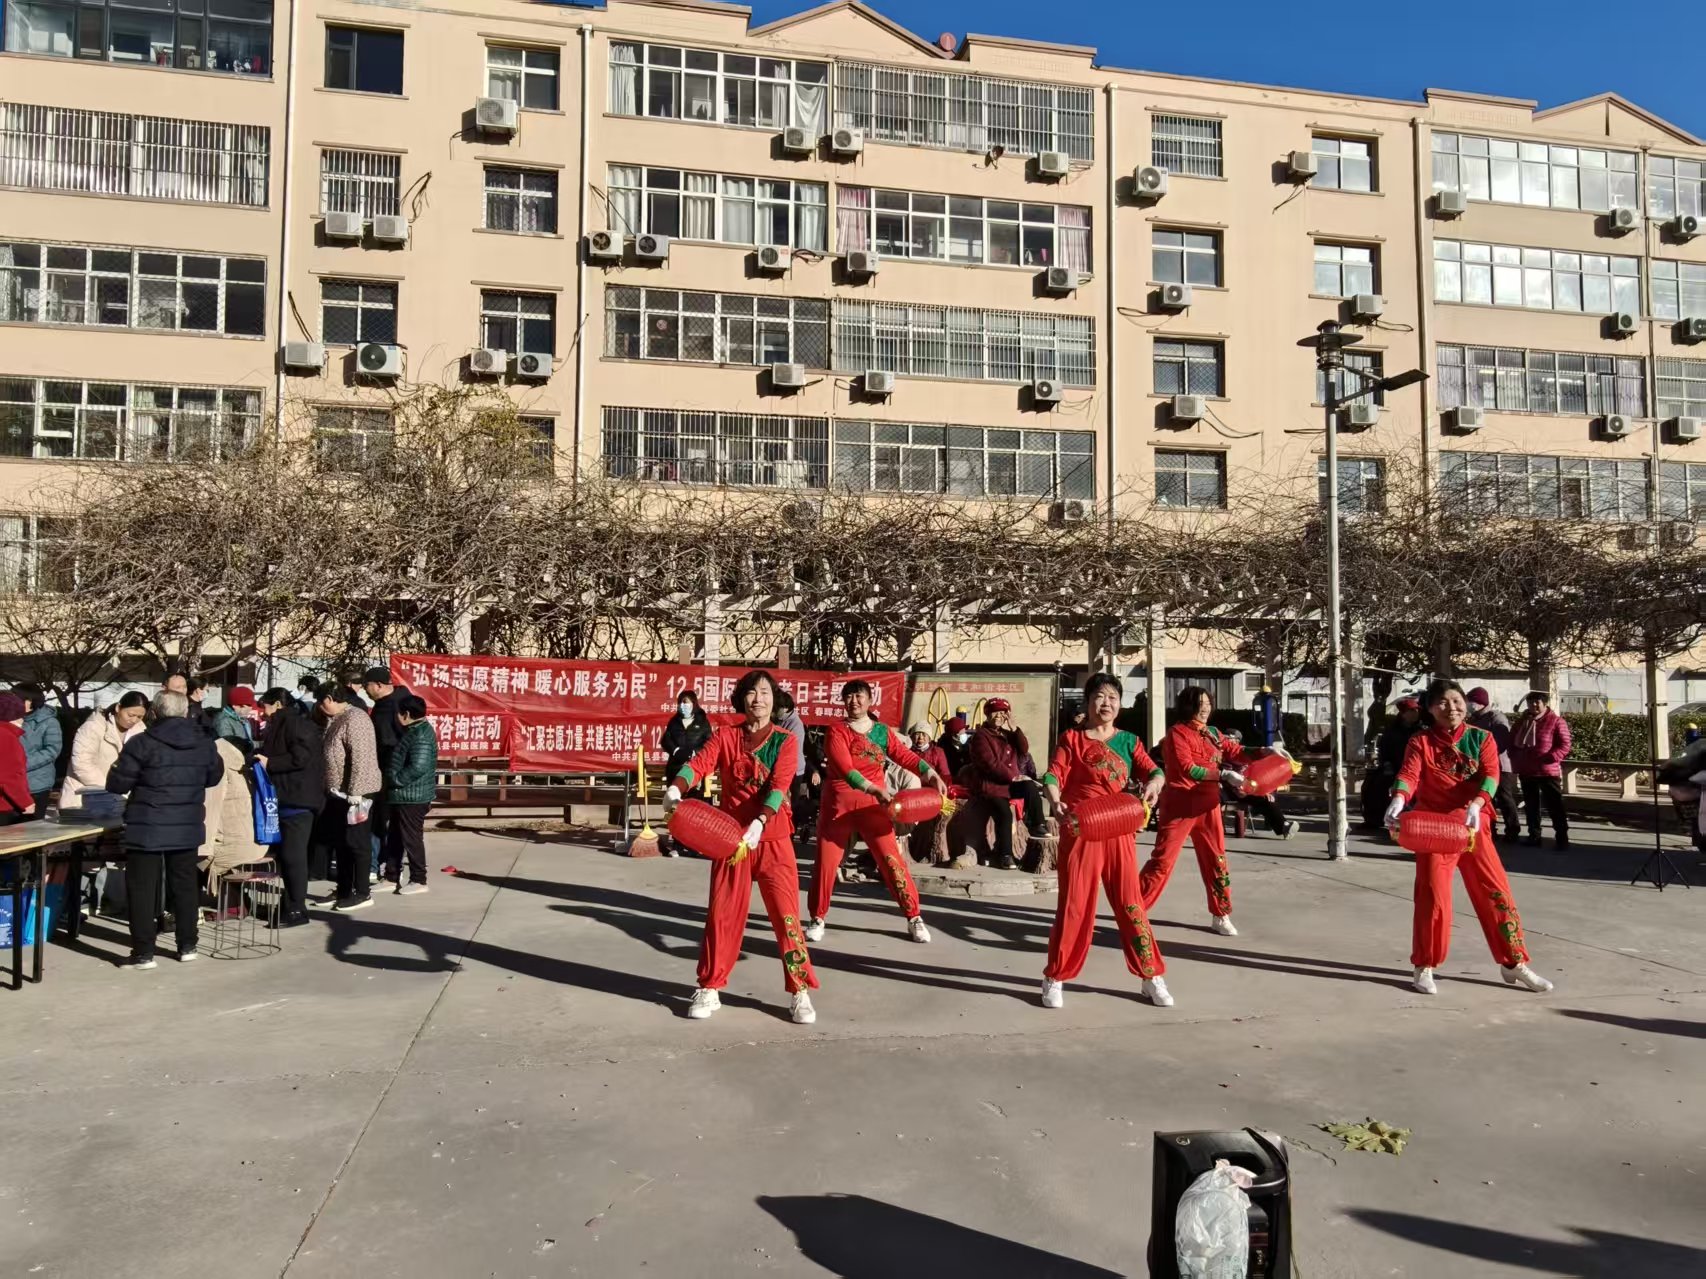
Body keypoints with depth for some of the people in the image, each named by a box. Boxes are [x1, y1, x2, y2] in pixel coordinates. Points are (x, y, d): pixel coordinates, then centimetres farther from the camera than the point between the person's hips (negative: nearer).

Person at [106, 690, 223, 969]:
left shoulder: (142, 743, -13)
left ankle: (143, 953, 4)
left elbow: (117, 784, -9)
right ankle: (187, 946, 21)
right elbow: (214, 777, 15)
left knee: (142, 889, 4)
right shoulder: (204, 743, 0)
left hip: (147, 828, -4)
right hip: (188, 827, 4)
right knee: (184, 886, 15)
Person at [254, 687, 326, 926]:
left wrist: (269, 763, -16)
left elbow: (301, 758, -22)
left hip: (297, 799, -11)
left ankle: (297, 910, -5)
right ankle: (291, 905, 19)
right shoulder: (282, 725, 21)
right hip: (286, 798, 11)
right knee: (285, 853, 12)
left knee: (293, 854, -8)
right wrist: (261, 756, 15)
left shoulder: (295, 724, -11)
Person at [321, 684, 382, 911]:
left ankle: (363, 893, 6)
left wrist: (355, 792, -24)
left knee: (357, 842, -2)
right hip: (338, 792, 9)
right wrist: (330, 789, 16)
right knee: (340, 842, 14)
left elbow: (360, 759, -22)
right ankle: (344, 891, 23)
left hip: (355, 792, -9)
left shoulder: (354, 719, -16)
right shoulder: (334, 720, 14)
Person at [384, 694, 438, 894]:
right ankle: (391, 877, 26)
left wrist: (394, 780, -18)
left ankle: (418, 880, 7)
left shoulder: (420, 735, -20)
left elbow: (418, 767, -27)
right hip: (403, 795, 11)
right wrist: (392, 781, 12)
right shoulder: (414, 731, 13)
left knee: (412, 838, -2)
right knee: (395, 836, 16)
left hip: (412, 797, -11)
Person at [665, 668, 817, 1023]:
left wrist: (758, 823, -31)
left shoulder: (784, 741, -1)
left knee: (786, 914, -3)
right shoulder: (725, 736, 3)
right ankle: (709, 989, 21)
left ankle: (800, 992, 8)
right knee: (722, 914, 6)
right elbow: (699, 763, -13)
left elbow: (779, 786, -15)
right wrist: (677, 787, -35)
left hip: (773, 839, -1)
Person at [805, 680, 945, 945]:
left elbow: (905, 756, -4)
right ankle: (818, 918, 21)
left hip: (873, 804, 1)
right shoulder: (836, 731, -7)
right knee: (826, 860, 4)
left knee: (891, 858, -4)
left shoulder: (882, 731, 5)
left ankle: (914, 918, 5)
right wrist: (875, 789, -34)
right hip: (839, 803, -1)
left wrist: (932, 774, -20)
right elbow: (846, 769, -21)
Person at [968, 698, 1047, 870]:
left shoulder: (1007, 734, 18)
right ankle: (1004, 855, -19)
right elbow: (990, 763, -14)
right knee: (1004, 814, -28)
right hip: (991, 785, -5)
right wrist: (1013, 776, -15)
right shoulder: (981, 736, -3)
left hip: (1010, 783, 6)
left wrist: (1014, 728, -4)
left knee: (1031, 787, -26)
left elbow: (1024, 751, 3)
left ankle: (1035, 827, -12)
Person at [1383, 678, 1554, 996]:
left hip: (1474, 827, 2)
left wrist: (1476, 804, -31)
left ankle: (1514, 964, 20)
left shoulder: (1481, 738, 2)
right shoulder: (1420, 742, -3)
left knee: (1496, 893, 5)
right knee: (1432, 896, -1)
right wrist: (1399, 800, -40)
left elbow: (1490, 774, -12)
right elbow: (1409, 774, -18)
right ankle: (1424, 967, 12)